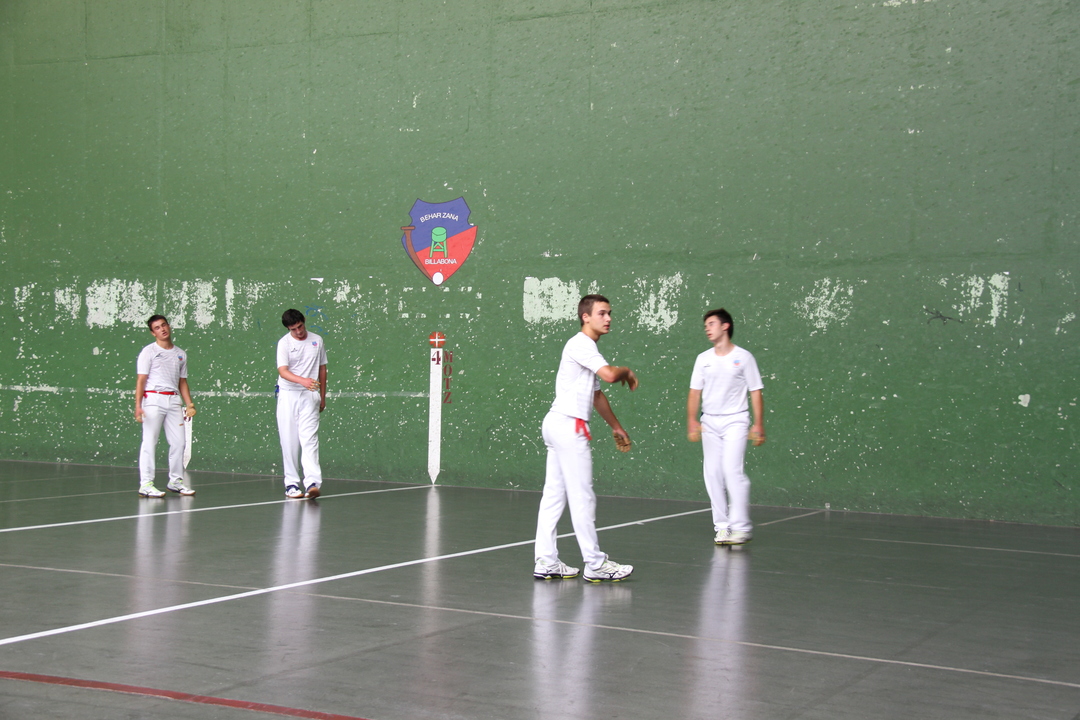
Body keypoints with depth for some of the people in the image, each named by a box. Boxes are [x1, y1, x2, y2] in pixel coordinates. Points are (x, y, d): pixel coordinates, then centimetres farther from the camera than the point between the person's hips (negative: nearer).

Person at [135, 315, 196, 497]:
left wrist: (189, 404, 9)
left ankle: (175, 481, 16)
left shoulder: (180, 354, 16)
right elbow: (141, 380, -4)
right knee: (150, 442, -5)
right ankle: (146, 484, -3)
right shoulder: (149, 352, 1)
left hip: (174, 400, 5)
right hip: (153, 398, -5)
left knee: (179, 442, 4)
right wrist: (138, 406, -13)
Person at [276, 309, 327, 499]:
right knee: (289, 441, 1)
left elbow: (322, 369, 16)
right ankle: (291, 483, 8)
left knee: (310, 439, -11)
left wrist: (322, 397, 16)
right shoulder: (284, 343, -3)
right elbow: (283, 371, -15)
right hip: (288, 395, -1)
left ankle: (312, 483, -21)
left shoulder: (317, 341, 7)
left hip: (310, 397, 1)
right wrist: (303, 380, -33)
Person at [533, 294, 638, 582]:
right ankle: (595, 564, -1)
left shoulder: (587, 347, 22)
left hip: (560, 425, 10)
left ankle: (546, 562, 9)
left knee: (553, 496, 7)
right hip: (568, 426, -10)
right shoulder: (581, 344, -10)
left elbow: (596, 394, 31)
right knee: (582, 497, -5)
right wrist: (628, 373, -3)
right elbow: (609, 374, -25)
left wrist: (616, 427, 35)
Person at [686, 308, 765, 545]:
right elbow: (695, 393, 11)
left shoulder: (744, 357, 1)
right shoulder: (703, 359, 10)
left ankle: (741, 526, -10)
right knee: (713, 474, 0)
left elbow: (755, 393, 1)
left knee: (732, 470, -16)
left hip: (735, 421, -4)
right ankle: (721, 526, 6)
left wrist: (758, 425, -5)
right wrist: (692, 421, -1)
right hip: (709, 423, 4)